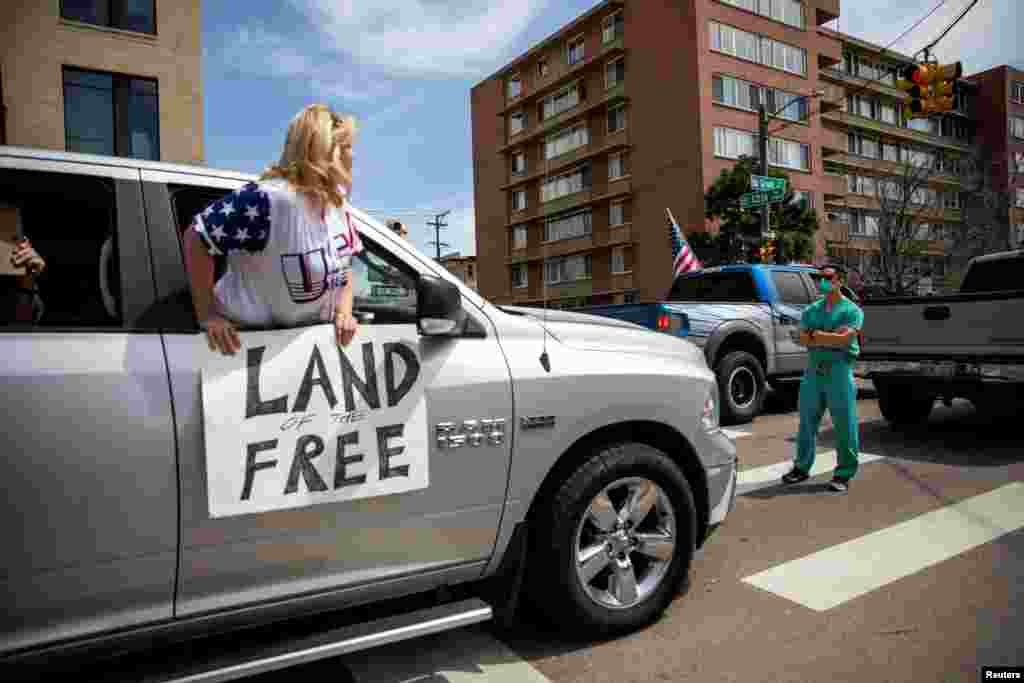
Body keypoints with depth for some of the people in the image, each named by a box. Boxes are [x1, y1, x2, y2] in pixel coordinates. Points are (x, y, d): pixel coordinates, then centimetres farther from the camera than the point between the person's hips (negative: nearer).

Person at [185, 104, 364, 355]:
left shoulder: (337, 202, -3)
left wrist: (344, 313, -6)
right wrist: (207, 316, -20)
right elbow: (196, 237, -22)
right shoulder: (267, 200, -28)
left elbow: (344, 266, 9)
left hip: (309, 336, 7)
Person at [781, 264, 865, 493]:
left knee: (844, 424, -1)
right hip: (813, 370, 5)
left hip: (839, 370, -5)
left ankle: (844, 474, 10)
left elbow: (844, 340, -15)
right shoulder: (811, 310, 15)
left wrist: (816, 334, -8)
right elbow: (802, 339, 2)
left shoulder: (852, 310, 0)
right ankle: (802, 467, 23)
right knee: (807, 422, 11)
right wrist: (831, 336, -9)